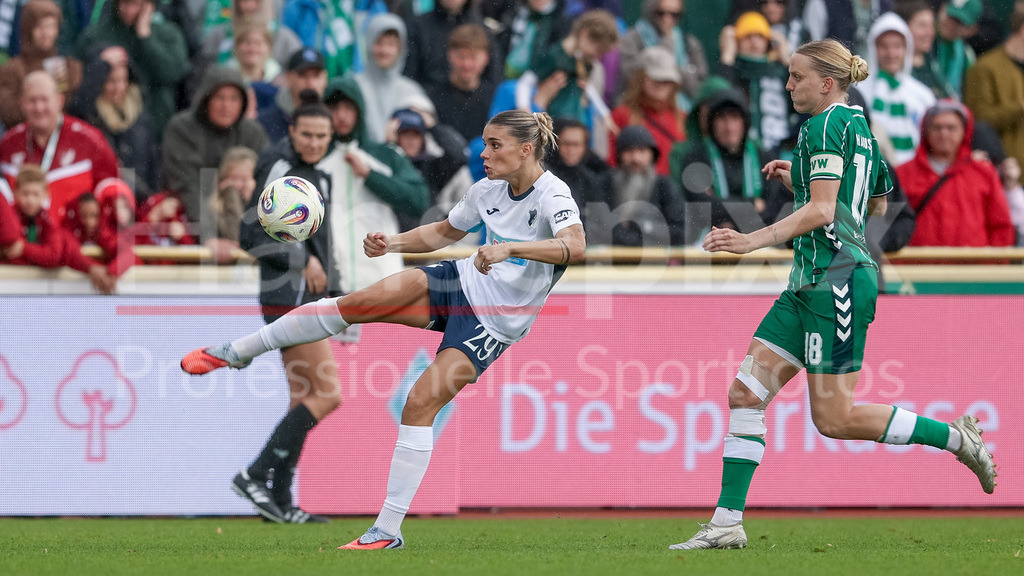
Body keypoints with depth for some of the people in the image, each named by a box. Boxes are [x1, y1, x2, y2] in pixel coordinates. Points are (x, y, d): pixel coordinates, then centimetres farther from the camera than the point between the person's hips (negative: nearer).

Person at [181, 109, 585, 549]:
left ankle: (388, 529, -8)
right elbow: (444, 232, 20)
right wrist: (392, 243, 5)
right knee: (356, 303, -12)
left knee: (420, 404, -16)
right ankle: (237, 352, 2)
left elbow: (576, 247, -40)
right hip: (462, 281, 6)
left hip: (494, 323, -6)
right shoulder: (488, 190, 2)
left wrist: (509, 248, -51)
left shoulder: (553, 195, -19)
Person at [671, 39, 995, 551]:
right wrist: (799, 181, 26)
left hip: (837, 279, -10)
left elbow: (821, 211, -22)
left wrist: (755, 240, -27)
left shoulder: (826, 126, -11)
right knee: (745, 394, 2)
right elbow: (877, 204, 27)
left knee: (834, 419, -6)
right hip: (812, 284, 10)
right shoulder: (860, 127, 17)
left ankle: (956, 436, 4)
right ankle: (726, 523, 0)